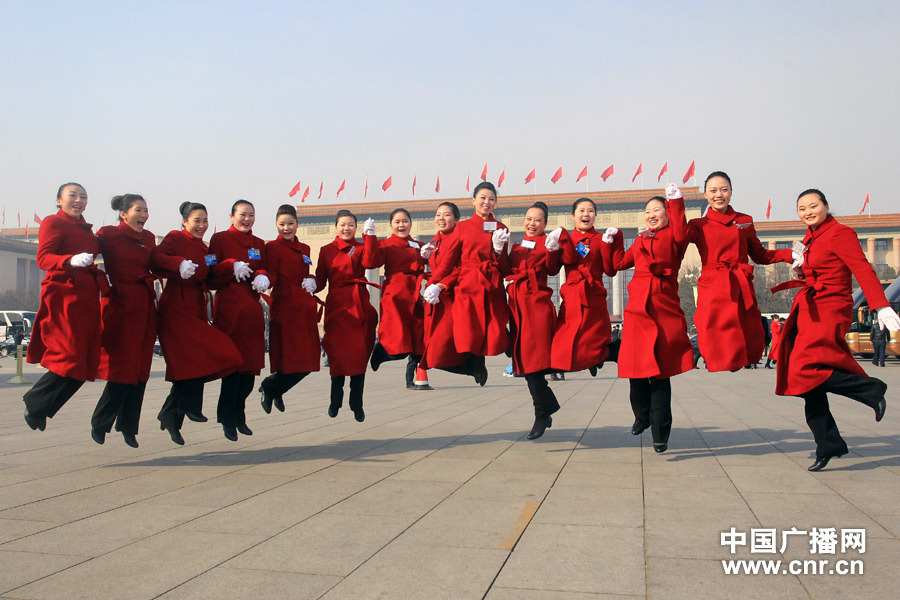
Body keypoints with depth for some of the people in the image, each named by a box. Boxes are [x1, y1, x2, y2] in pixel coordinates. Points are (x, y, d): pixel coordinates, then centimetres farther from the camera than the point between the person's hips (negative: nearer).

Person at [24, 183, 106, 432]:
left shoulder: (85, 229, 21)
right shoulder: (53, 222, -2)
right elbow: (43, 258, -16)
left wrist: (102, 278, 12)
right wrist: (72, 260, -33)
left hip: (87, 298, 8)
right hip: (64, 296, -8)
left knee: (84, 363, 5)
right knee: (69, 358, -13)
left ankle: (42, 409, 16)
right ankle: (34, 403, 7)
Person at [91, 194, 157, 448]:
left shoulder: (148, 238, 15)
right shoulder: (109, 235, -2)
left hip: (144, 307, 6)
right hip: (120, 305, -6)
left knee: (140, 369, 7)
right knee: (122, 367, -7)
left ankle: (128, 426, 17)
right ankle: (99, 423, 10)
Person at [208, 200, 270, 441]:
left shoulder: (259, 244, 18)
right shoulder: (219, 239, 3)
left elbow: (265, 270, 15)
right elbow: (211, 278, -4)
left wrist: (262, 277, -7)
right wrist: (232, 267, -20)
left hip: (252, 310, 5)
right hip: (228, 309, -5)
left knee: (251, 365, 6)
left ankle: (238, 415, 21)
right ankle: (227, 419, 6)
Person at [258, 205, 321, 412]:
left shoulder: (304, 248, 19)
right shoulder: (273, 247, -2)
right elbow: (272, 278, -9)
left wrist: (312, 281, 2)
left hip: (305, 309, 7)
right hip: (284, 308, -7)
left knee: (306, 363, 5)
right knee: (291, 361, -10)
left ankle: (272, 389, 25)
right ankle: (269, 388, 15)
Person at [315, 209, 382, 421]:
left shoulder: (361, 248, 11)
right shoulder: (326, 251, 13)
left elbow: (371, 262, -11)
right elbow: (320, 279, 9)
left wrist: (370, 235, -15)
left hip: (359, 304, 0)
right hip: (336, 305, 0)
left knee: (359, 353, -1)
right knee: (338, 354, -3)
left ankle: (357, 404, 8)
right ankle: (335, 400, 14)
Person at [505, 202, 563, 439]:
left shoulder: (546, 242, 3)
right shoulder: (517, 246, 21)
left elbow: (552, 269, -12)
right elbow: (507, 270, 17)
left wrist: (552, 249, -26)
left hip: (538, 302, -6)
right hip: (517, 303, 7)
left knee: (532, 357, -11)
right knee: (523, 358, 6)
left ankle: (542, 415, -1)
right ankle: (548, 406, 18)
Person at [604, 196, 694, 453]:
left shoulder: (674, 237, 5)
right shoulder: (640, 241, 20)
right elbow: (619, 263, 26)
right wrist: (615, 239, 23)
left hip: (665, 310, -4)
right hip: (638, 309, 4)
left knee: (660, 373, -3)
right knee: (636, 369, 4)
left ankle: (660, 433, 7)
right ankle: (642, 417, 28)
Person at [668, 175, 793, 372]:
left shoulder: (745, 221, 15)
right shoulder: (700, 225, 9)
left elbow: (760, 255, 20)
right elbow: (681, 235, -13)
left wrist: (789, 255, 7)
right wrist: (676, 201, -9)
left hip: (742, 289, 3)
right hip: (713, 290, -2)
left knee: (749, 345, -1)